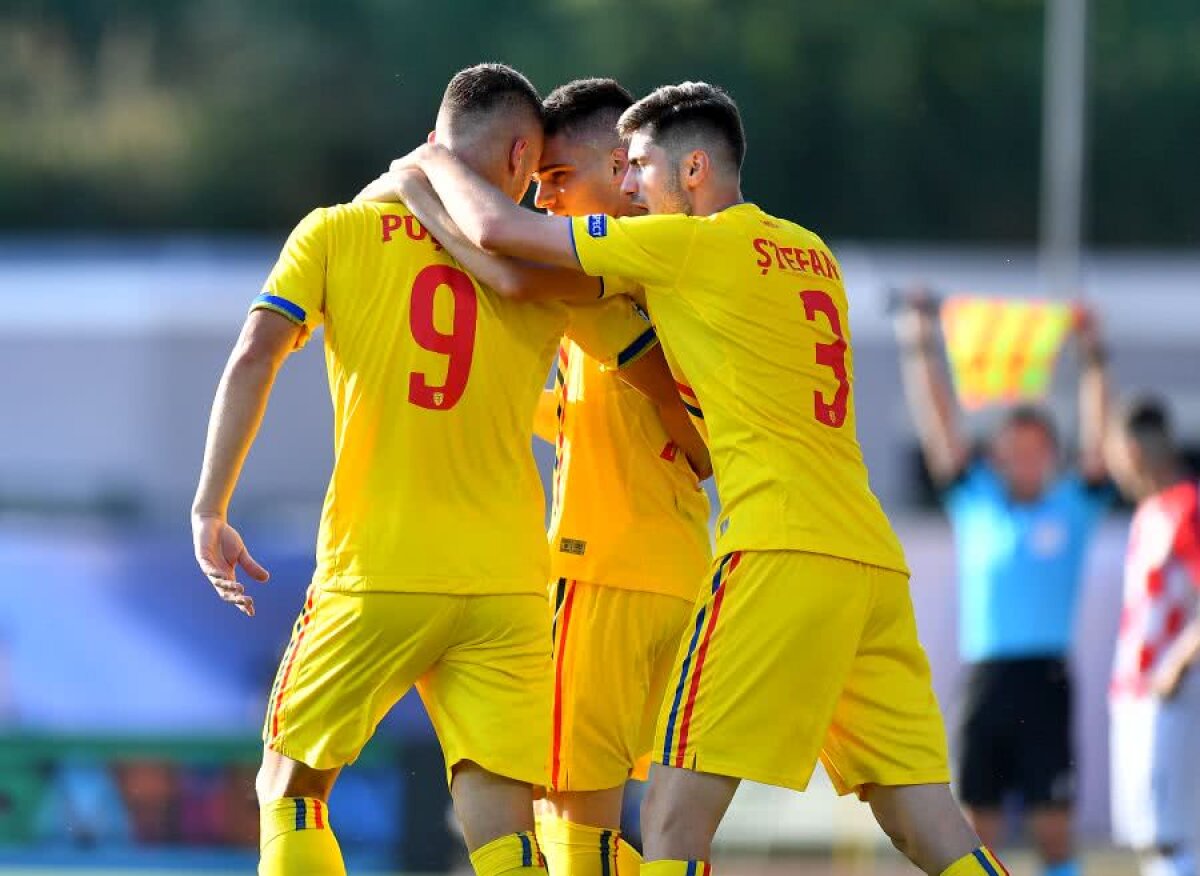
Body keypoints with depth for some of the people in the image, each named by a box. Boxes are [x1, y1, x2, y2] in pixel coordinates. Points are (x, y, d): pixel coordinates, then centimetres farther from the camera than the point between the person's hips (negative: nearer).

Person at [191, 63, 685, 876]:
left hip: (372, 576, -1)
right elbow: (656, 373, 13)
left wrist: (211, 512, -1)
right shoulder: (547, 261, 7)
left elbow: (252, 361, -7)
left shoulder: (335, 234, 4)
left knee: (290, 788, 16)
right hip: (506, 587, 1)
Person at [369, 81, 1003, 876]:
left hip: (785, 553, -8)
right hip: (875, 561, 8)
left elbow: (498, 229, 1)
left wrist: (434, 162, 20)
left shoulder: (693, 245, 0)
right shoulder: (810, 253, 21)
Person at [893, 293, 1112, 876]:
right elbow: (939, 428, 8)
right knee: (979, 815, 3)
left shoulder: (1072, 508, 8)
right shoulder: (975, 503, 13)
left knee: (1052, 827, -4)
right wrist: (918, 352, 1)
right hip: (983, 680, 2)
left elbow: (1096, 438, -2)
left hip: (1044, 679, -2)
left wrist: (1092, 360, -13)